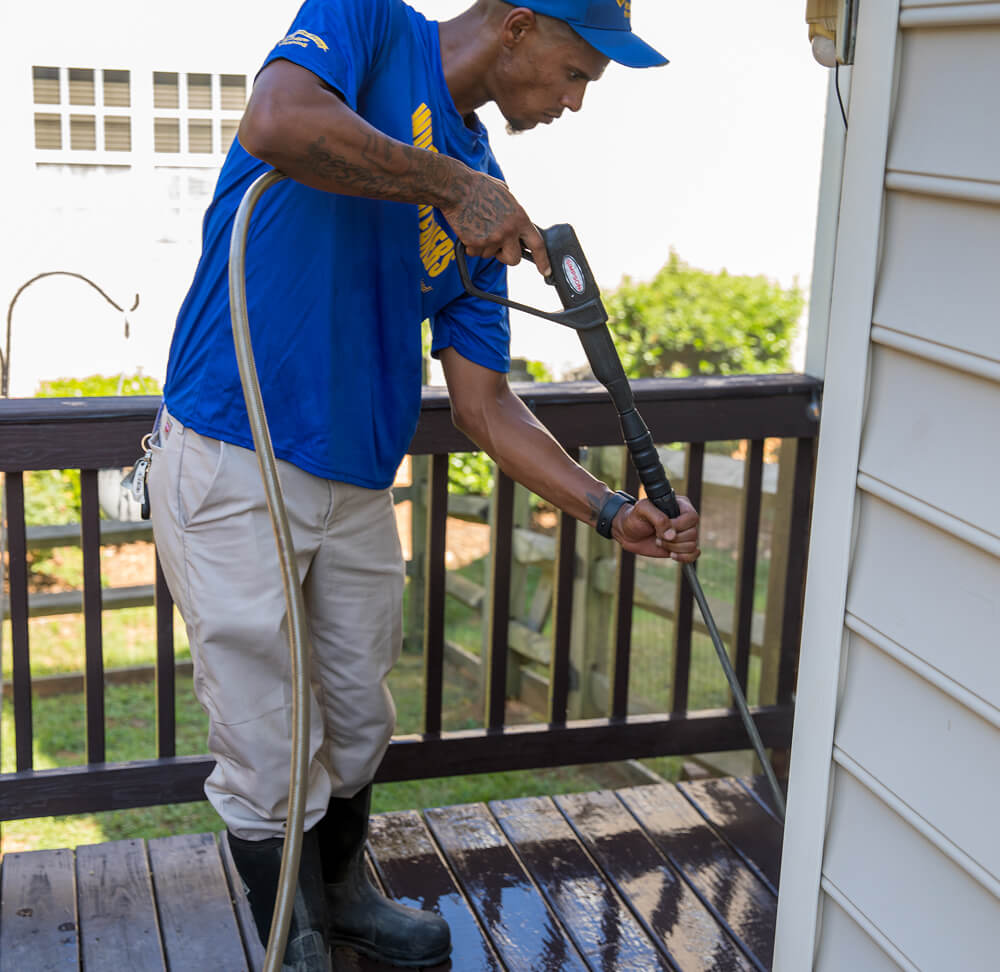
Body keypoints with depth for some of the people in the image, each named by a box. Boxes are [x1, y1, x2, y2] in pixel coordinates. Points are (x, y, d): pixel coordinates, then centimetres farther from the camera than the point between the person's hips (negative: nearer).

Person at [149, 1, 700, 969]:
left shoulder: (485, 200, 8)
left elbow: (483, 401, 6)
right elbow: (275, 123, -32)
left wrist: (609, 510, -4)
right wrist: (449, 184, -23)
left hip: (358, 485, 7)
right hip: (230, 466, -7)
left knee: (357, 728, 20)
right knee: (268, 756, 4)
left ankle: (343, 893, 45)